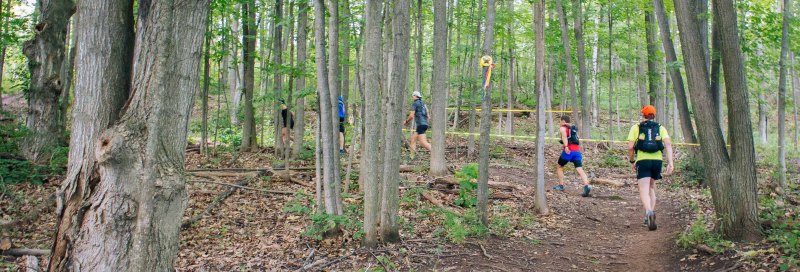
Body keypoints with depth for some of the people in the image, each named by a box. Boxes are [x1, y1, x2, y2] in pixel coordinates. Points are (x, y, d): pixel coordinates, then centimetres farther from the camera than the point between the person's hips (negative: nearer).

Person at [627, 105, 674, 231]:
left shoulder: (636, 128, 9)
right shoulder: (660, 128, 13)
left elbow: (630, 147, -1)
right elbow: (668, 144, -2)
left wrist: (632, 161, 13)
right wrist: (670, 163, -7)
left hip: (643, 160, -3)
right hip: (657, 160, 3)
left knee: (644, 191, -9)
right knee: (651, 188, 23)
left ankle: (649, 212, -36)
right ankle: (651, 214, 17)